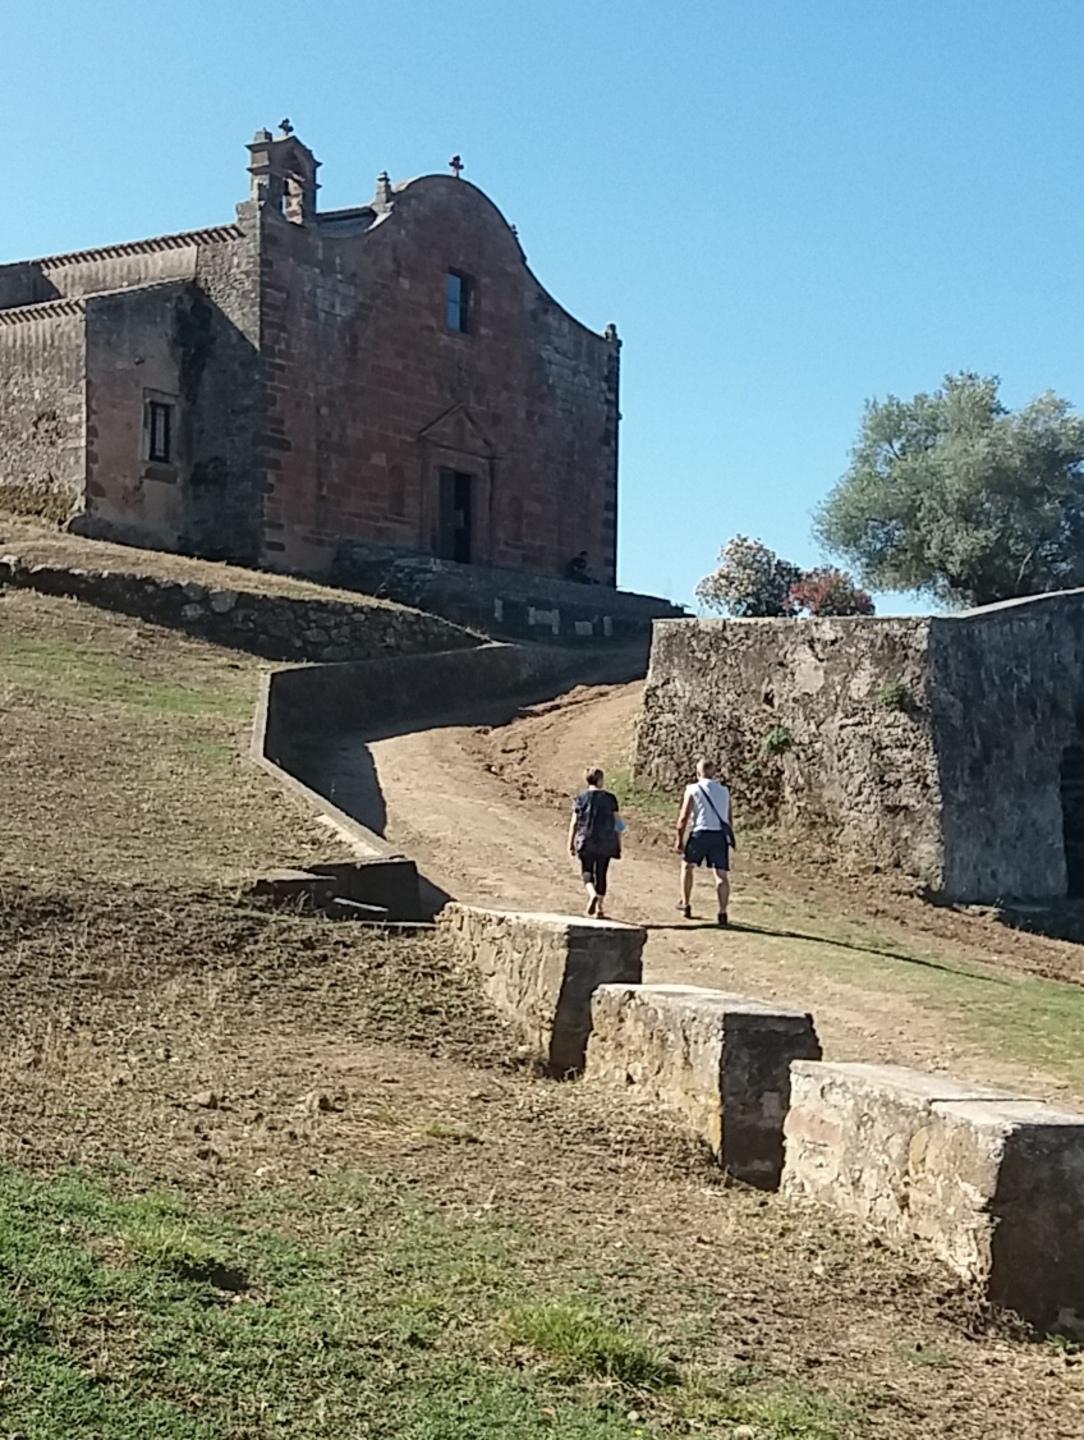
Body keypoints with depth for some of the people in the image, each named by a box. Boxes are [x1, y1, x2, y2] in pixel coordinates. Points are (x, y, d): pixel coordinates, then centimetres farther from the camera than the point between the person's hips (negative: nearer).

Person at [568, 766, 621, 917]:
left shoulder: (580, 797, 0)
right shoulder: (609, 798, 0)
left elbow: (574, 822, -1)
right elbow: (616, 822, 1)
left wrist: (571, 843, 4)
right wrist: (618, 844, 8)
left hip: (586, 842, 0)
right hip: (605, 843, 1)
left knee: (587, 872, 11)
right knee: (601, 874, 10)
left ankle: (592, 894, -18)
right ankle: (600, 909, 12)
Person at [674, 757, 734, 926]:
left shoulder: (693, 789, 1)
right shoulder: (724, 790, 14)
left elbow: (683, 817, -3)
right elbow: (729, 817, 17)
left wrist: (680, 840, 3)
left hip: (700, 833, -2)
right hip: (721, 835, 2)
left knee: (687, 865, 19)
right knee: (722, 874, 0)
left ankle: (686, 904, 23)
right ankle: (722, 912, -10)